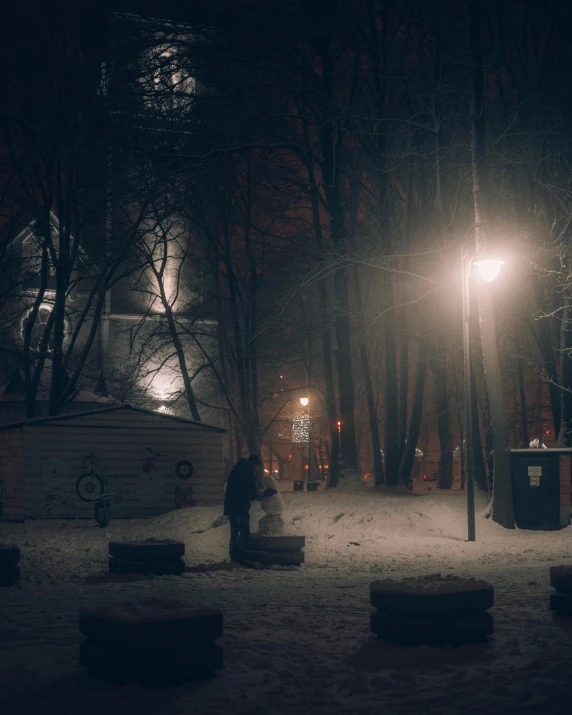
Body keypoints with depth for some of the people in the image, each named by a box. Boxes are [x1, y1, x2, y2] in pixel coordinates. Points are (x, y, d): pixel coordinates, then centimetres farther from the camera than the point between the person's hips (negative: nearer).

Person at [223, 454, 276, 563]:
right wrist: (263, 495, 8)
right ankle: (240, 557, -7)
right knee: (244, 533, -3)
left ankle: (234, 557, 16)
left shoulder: (236, 469, 17)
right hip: (241, 507, -8)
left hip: (230, 506, 8)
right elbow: (253, 492, -12)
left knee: (234, 532, 15)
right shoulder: (249, 472, -10)